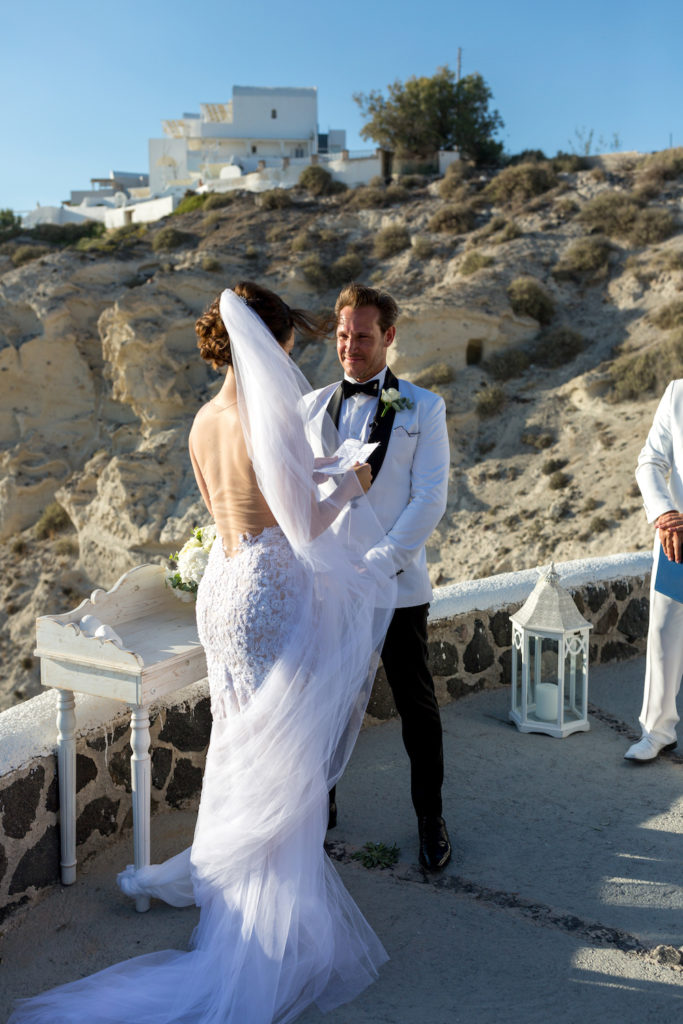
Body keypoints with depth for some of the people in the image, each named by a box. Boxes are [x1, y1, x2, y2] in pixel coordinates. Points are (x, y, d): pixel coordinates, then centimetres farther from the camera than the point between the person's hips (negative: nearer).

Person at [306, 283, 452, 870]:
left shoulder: (423, 409, 0)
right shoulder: (314, 407, 8)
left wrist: (378, 563, -18)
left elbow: (430, 499, -8)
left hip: (396, 583, -2)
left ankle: (430, 817, 24)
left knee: (417, 706, 8)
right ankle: (321, 804, 32)